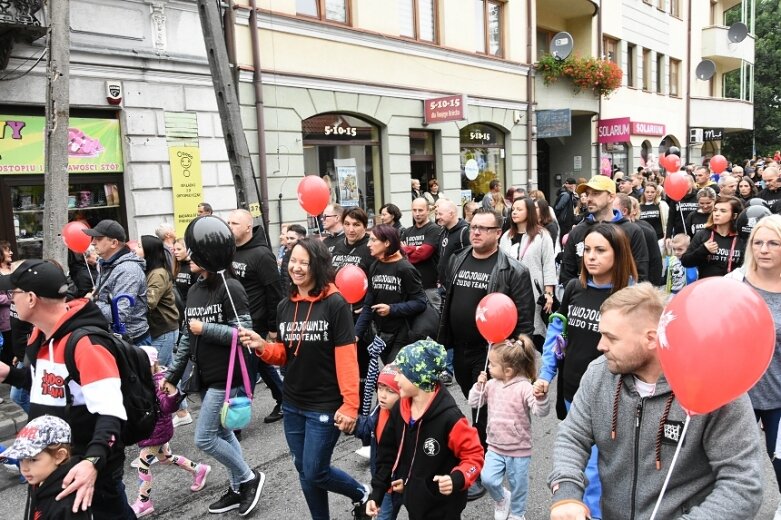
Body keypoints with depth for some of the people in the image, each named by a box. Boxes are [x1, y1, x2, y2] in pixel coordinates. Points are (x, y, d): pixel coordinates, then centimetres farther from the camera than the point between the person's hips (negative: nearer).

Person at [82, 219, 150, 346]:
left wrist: (92, 303, -16)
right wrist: (94, 297, 1)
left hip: (132, 342, -9)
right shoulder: (106, 266, 10)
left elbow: (121, 314, -28)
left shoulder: (127, 270, -21)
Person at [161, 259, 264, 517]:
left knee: (204, 438, -5)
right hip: (203, 377, 8)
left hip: (225, 376, -8)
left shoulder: (230, 287, -15)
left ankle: (249, 478, 14)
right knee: (223, 432, 16)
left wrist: (205, 328, -18)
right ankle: (238, 488, 30)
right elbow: (187, 338, 13)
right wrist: (172, 374, 11)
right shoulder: (193, 291, 9)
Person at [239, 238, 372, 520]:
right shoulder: (285, 306, 4)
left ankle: (361, 493, 30)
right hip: (292, 404, 6)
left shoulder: (335, 304, -15)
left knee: (315, 473, 2)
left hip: (325, 406, -6)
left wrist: (350, 404, -19)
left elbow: (346, 358, -17)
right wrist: (262, 347, -9)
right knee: (305, 472, 17)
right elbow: (284, 356, 11)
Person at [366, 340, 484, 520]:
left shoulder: (449, 417, -26)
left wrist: (457, 479, -35)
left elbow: (474, 455, -17)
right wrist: (376, 493, 4)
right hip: (413, 503, 6)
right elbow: (388, 453, 5)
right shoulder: (400, 409, -6)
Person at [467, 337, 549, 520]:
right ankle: (501, 498, 25)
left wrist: (541, 397, -47)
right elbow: (474, 403, 3)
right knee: (487, 478, -8)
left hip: (519, 450, -4)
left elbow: (541, 412, -28)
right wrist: (479, 385, -10)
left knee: (518, 485, 13)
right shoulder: (492, 384, -2)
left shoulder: (524, 388, -21)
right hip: (495, 447, 4)